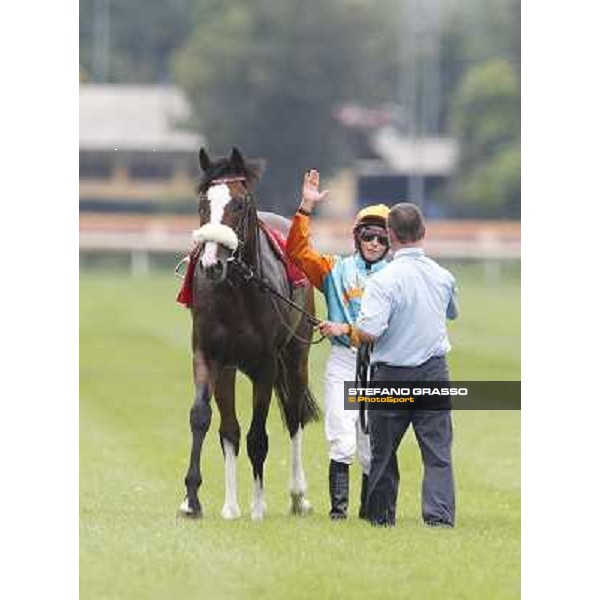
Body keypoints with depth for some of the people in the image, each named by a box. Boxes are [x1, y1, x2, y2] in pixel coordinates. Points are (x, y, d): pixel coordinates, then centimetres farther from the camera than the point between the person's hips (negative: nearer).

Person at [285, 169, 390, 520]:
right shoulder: (337, 270, 9)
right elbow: (297, 252, 0)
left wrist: (346, 329, -14)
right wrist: (307, 208, -9)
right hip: (343, 363, 0)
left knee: (373, 446, 5)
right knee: (342, 440, -8)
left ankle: (369, 508, 14)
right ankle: (338, 506, -6)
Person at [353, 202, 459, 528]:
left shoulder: (384, 279, -17)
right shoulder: (443, 276, 0)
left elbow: (368, 332, -24)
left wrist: (346, 330, -3)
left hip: (392, 375, -3)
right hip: (434, 371, 3)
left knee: (383, 451, 13)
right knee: (438, 450, 3)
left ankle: (381, 515, 22)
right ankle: (439, 514, -7)